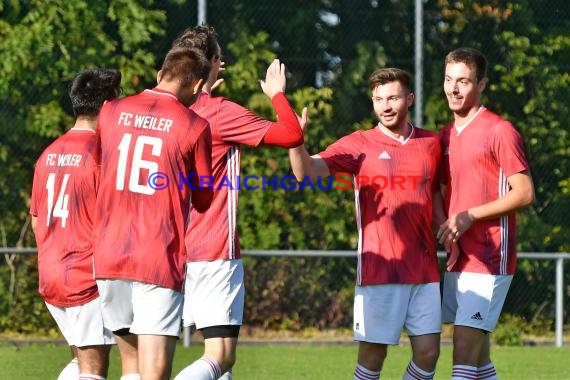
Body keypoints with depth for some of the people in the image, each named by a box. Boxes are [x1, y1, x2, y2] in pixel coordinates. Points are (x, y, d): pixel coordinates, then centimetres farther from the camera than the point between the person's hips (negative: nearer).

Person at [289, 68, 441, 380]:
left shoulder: (430, 144, 9)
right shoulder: (358, 144, -1)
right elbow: (306, 171, -14)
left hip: (423, 269, 3)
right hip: (378, 269, -3)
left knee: (427, 352, 1)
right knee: (372, 354, -2)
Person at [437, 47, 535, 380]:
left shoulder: (500, 131, -8)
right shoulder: (446, 135, 15)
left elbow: (525, 194, -12)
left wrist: (471, 215, -17)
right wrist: (448, 235, 3)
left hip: (489, 260, -8)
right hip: (459, 260, 8)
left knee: (465, 346, -14)